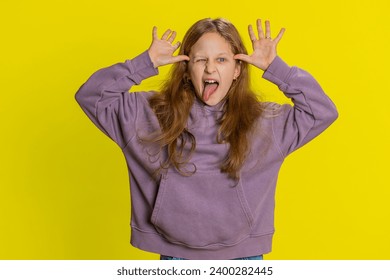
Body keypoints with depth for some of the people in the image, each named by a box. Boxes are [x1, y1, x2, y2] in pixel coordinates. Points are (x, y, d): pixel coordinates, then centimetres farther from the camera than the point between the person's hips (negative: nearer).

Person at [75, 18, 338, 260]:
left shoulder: (265, 121, -2)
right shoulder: (151, 113, -4)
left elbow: (324, 112, -4)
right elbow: (91, 96, -4)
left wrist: (276, 68, -10)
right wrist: (146, 63, -13)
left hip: (242, 254, 1)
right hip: (175, 254, 0)